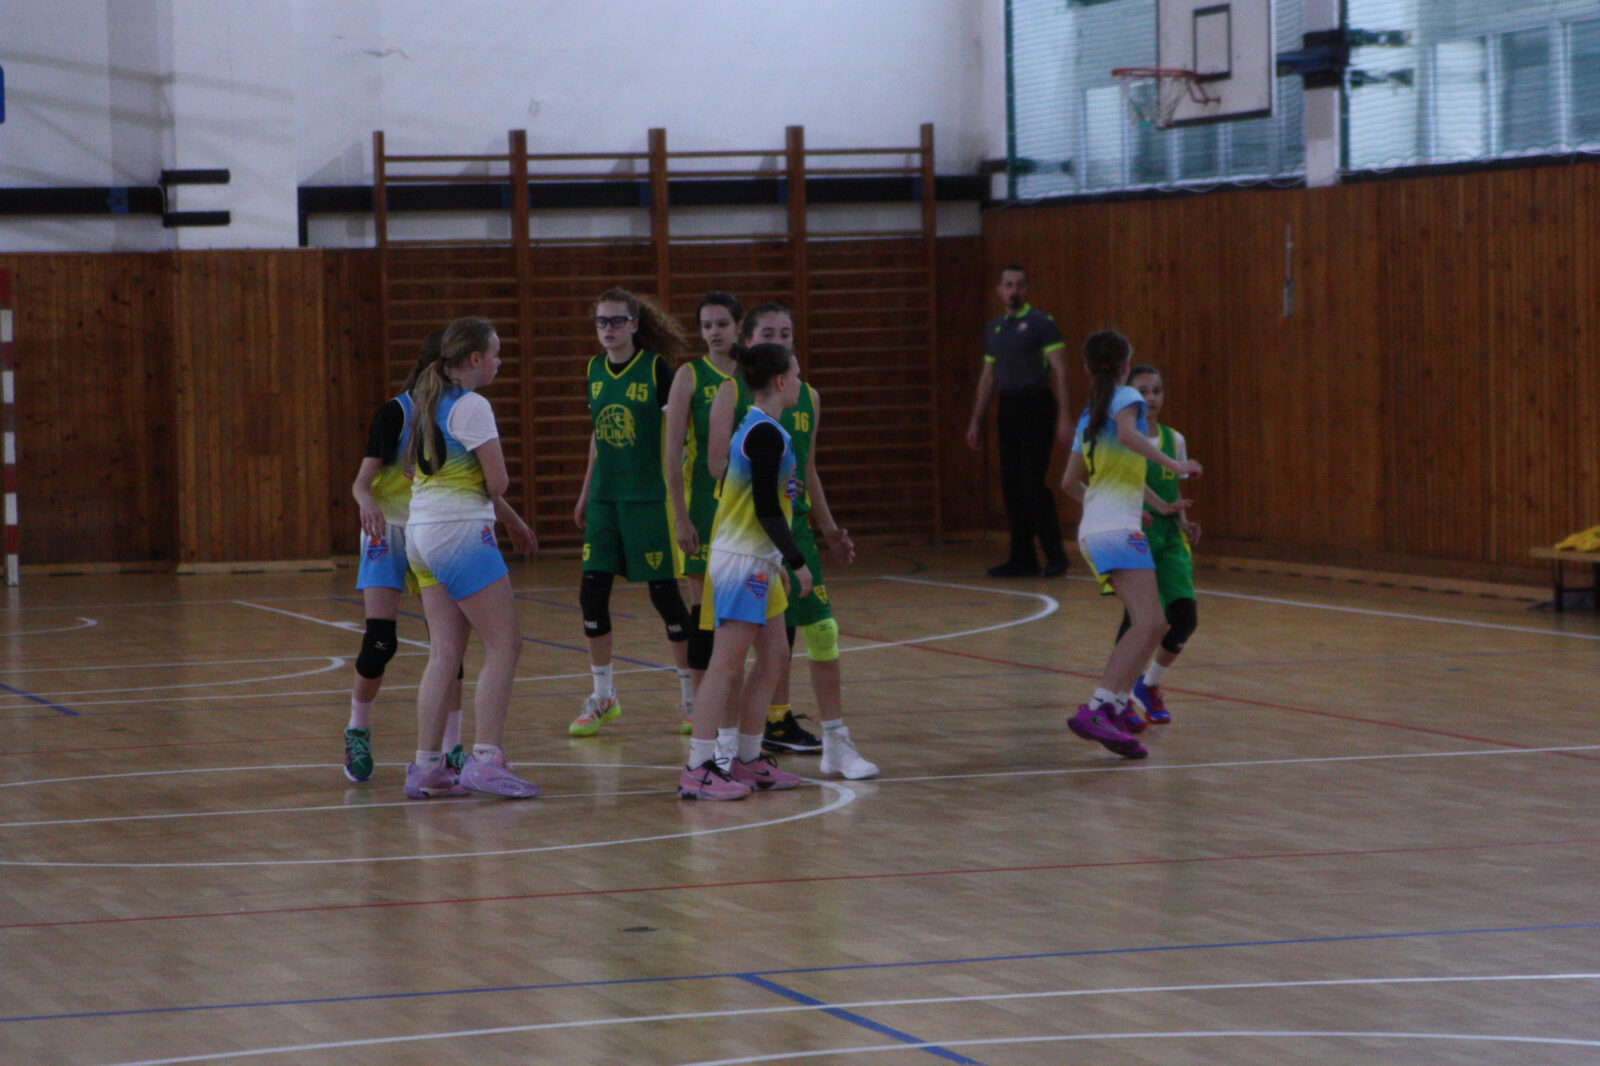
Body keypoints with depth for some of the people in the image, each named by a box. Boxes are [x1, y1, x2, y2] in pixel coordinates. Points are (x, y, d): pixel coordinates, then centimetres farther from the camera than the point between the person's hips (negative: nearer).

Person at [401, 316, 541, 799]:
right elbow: (498, 481, -14)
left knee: (444, 654, 8)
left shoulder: (427, 401, 16)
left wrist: (512, 522, 27)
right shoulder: (471, 406, -11)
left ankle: (427, 767, 5)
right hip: (460, 534, -9)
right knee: (504, 645, -4)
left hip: (423, 533, 9)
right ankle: (485, 759, -11)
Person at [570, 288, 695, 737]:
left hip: (648, 497, -5)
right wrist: (585, 494, 19)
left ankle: (693, 695, 11)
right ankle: (603, 697, 12)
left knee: (664, 592, -1)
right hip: (605, 497, 5)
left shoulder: (655, 368, -8)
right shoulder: (595, 369, 8)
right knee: (591, 592, 0)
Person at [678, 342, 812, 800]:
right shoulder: (766, 434, -16)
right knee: (727, 663, -11)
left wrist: (780, 562, 23)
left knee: (773, 656, 14)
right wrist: (796, 561, -14)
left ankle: (748, 761, 19)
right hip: (742, 561, -10)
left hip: (755, 560, 10)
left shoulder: (756, 428, 15)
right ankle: (697, 770, -12)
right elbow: (766, 509, -19)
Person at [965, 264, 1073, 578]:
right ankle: (1022, 558, 10)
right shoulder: (993, 329, 15)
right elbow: (988, 377, 21)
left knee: (1032, 483, -11)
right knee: (1011, 485, 5)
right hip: (1008, 408, 6)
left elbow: (1059, 370, -7)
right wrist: (976, 421, 18)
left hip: (1036, 407, -6)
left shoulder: (1041, 323, -4)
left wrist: (1063, 417, -15)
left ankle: (1055, 555, -3)